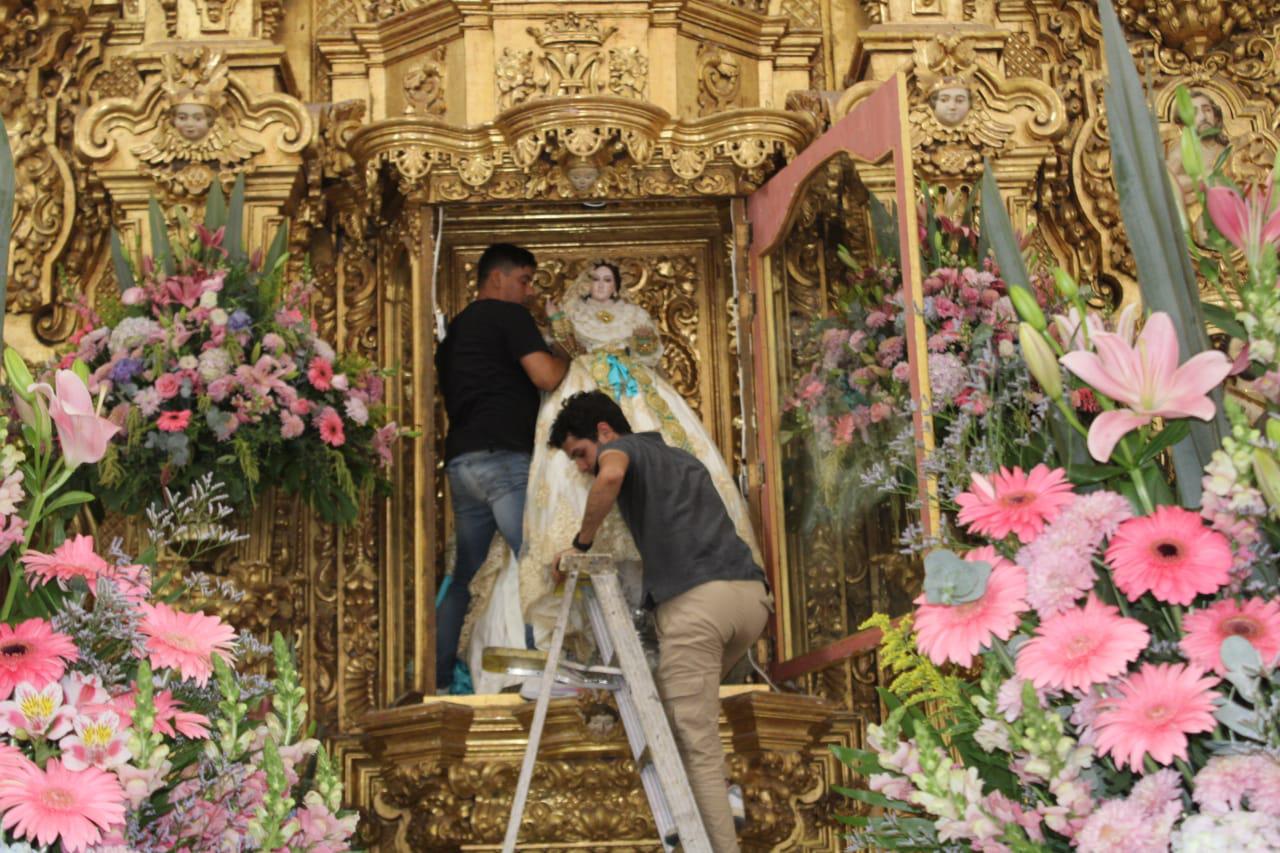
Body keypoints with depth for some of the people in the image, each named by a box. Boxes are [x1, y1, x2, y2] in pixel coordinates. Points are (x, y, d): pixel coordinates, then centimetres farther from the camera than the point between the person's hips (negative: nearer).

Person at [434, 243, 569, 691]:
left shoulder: (456, 328, 25)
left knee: (462, 574, 10)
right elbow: (546, 376, -12)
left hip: (460, 460, 9)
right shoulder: (508, 315, -1)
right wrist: (565, 358, 9)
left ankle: (439, 675, 9)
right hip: (503, 456, -9)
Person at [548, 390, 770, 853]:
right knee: (676, 693, 30)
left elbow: (611, 475, -15)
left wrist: (582, 543, -3)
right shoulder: (685, 459, 33)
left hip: (695, 601, -8)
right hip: (751, 594, 8)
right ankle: (715, 799, 23)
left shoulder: (623, 448, 11)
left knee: (697, 748, -3)